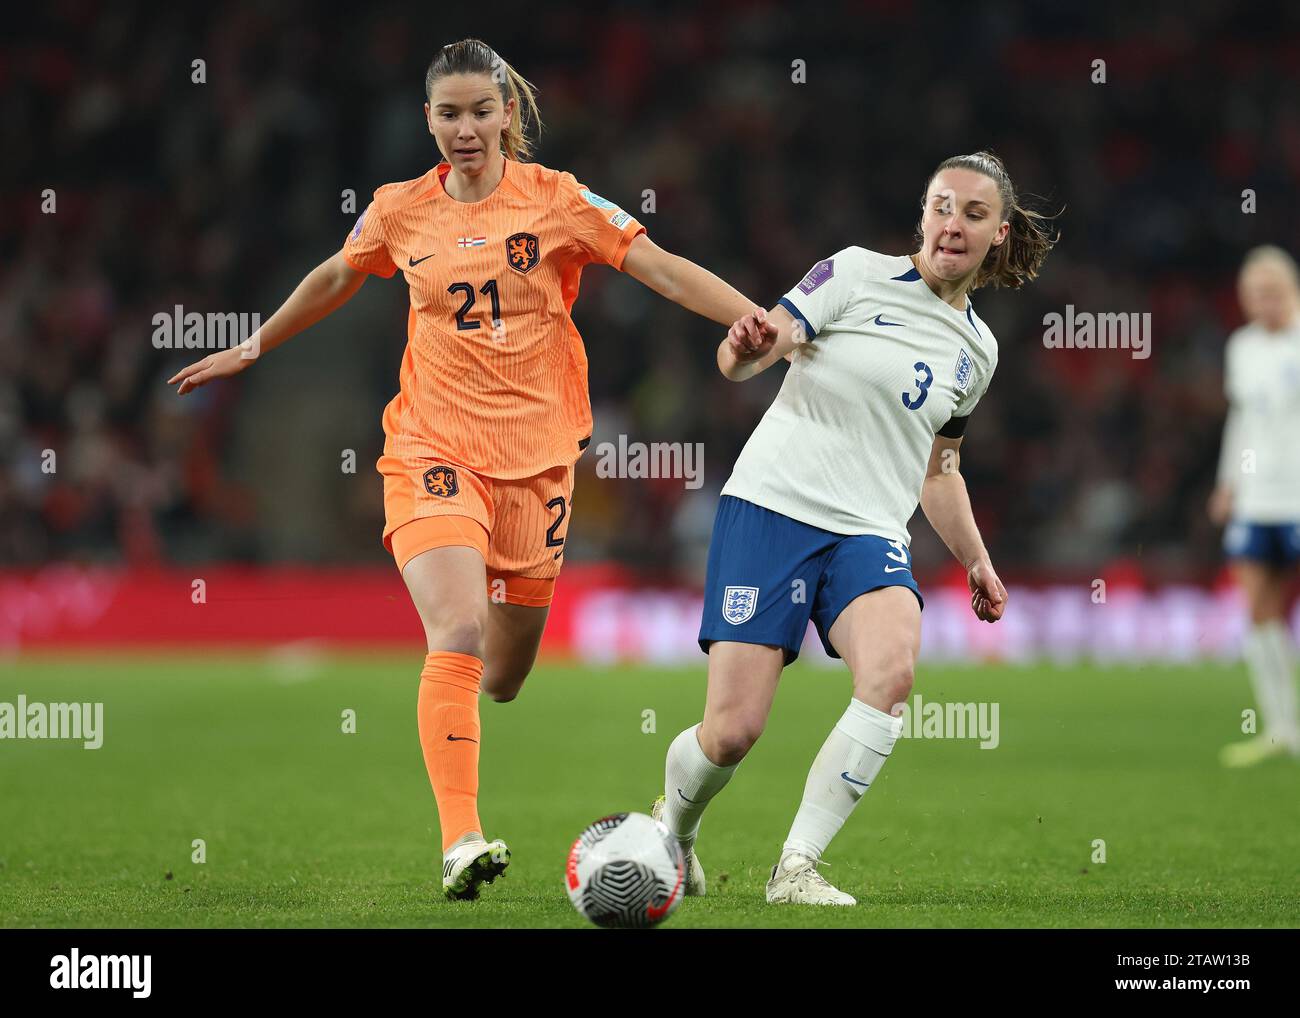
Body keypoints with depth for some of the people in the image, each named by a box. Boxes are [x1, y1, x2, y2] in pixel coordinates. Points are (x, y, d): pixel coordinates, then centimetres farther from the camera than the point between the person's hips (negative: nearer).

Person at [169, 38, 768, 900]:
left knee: (505, 675, 10)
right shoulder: (401, 212, 4)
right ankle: (461, 842, -28)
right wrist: (254, 349, 33)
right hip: (435, 449, -1)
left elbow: (665, 271, -7)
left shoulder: (557, 200, -1)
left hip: (536, 456, 1)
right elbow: (334, 281, 24)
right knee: (460, 634, -23)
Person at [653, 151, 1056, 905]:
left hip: (870, 535, 4)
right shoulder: (859, 275, -1)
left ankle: (796, 869, -22)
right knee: (733, 733, -10)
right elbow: (743, 357, -10)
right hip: (772, 506, -4)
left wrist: (976, 560, 19)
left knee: (892, 672, -30)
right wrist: (747, 348, -34)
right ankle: (673, 829, 26)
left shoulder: (978, 349, 15)